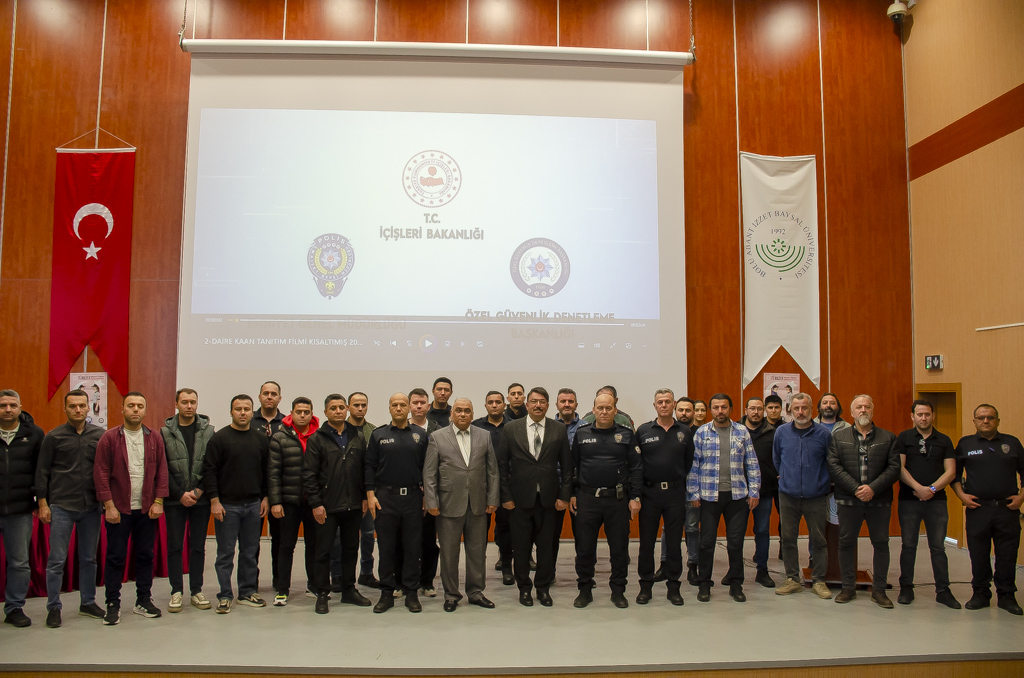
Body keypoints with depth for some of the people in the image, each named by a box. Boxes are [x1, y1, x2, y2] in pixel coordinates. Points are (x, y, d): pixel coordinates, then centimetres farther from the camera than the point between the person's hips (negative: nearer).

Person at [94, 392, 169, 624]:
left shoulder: (154, 438, 4)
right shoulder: (109, 438, -3)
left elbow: (162, 471, 4)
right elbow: (101, 473, -6)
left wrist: (158, 501, -3)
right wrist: (109, 505, -10)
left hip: (147, 509, 3)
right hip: (118, 509, -2)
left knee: (145, 555, 10)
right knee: (115, 557, 5)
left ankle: (144, 601, 22)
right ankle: (113, 604, 16)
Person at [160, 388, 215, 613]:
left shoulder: (208, 430, 1)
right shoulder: (166, 432, -1)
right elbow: (162, 468, -3)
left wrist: (200, 490, -9)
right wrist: (180, 494, -9)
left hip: (200, 499, 1)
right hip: (175, 499, 0)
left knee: (198, 546, 8)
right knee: (174, 546, 6)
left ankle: (196, 591, 17)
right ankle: (176, 592, 16)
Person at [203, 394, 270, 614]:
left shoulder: (261, 438, 6)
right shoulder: (219, 438, -5)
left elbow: (268, 470, 11)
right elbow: (209, 471, -7)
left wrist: (266, 497, 5)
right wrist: (214, 500, -12)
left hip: (254, 505, 4)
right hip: (227, 505, -4)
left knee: (250, 552, 11)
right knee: (226, 553, 3)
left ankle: (248, 592, 22)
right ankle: (225, 596, 14)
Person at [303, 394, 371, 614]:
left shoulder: (358, 437, 7)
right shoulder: (317, 439, -3)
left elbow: (365, 469, 9)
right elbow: (309, 474, -6)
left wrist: (365, 497, 4)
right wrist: (316, 503, -11)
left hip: (353, 505, 4)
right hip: (327, 506, -3)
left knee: (351, 549, 13)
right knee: (324, 550, 4)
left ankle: (349, 590, 26)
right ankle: (322, 594, 16)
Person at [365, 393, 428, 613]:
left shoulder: (420, 434, 6)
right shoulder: (379, 435, 5)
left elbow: (427, 466, 6)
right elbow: (369, 466, 3)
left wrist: (426, 494, 1)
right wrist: (370, 495, -4)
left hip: (413, 497, 1)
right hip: (385, 498, 0)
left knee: (412, 546, 5)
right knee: (386, 547, 6)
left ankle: (411, 592, 16)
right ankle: (387, 593, 16)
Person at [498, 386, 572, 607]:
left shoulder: (559, 430, 2)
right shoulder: (511, 428, 0)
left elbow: (566, 465, 4)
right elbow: (502, 464, 1)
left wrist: (564, 496, -1)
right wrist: (506, 496, -3)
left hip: (548, 498, 1)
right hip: (520, 498, -1)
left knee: (546, 546, 9)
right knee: (521, 547, 9)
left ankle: (543, 588, 26)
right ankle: (524, 588, 26)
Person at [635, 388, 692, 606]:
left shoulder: (685, 432, 5)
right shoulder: (643, 431, 1)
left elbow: (689, 462, 10)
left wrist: (678, 480, 4)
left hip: (675, 493, 1)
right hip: (649, 493, -1)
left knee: (674, 543, 7)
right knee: (647, 543, 5)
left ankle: (673, 586, 19)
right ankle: (646, 586, 17)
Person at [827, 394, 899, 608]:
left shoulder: (888, 438, 7)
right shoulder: (838, 437, 6)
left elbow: (894, 468, -2)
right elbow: (833, 466, -3)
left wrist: (873, 488, -14)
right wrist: (855, 488, -13)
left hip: (879, 500, 0)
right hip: (848, 500, 0)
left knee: (881, 543, 6)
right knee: (846, 542, 5)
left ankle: (879, 590, 19)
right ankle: (848, 587, 17)